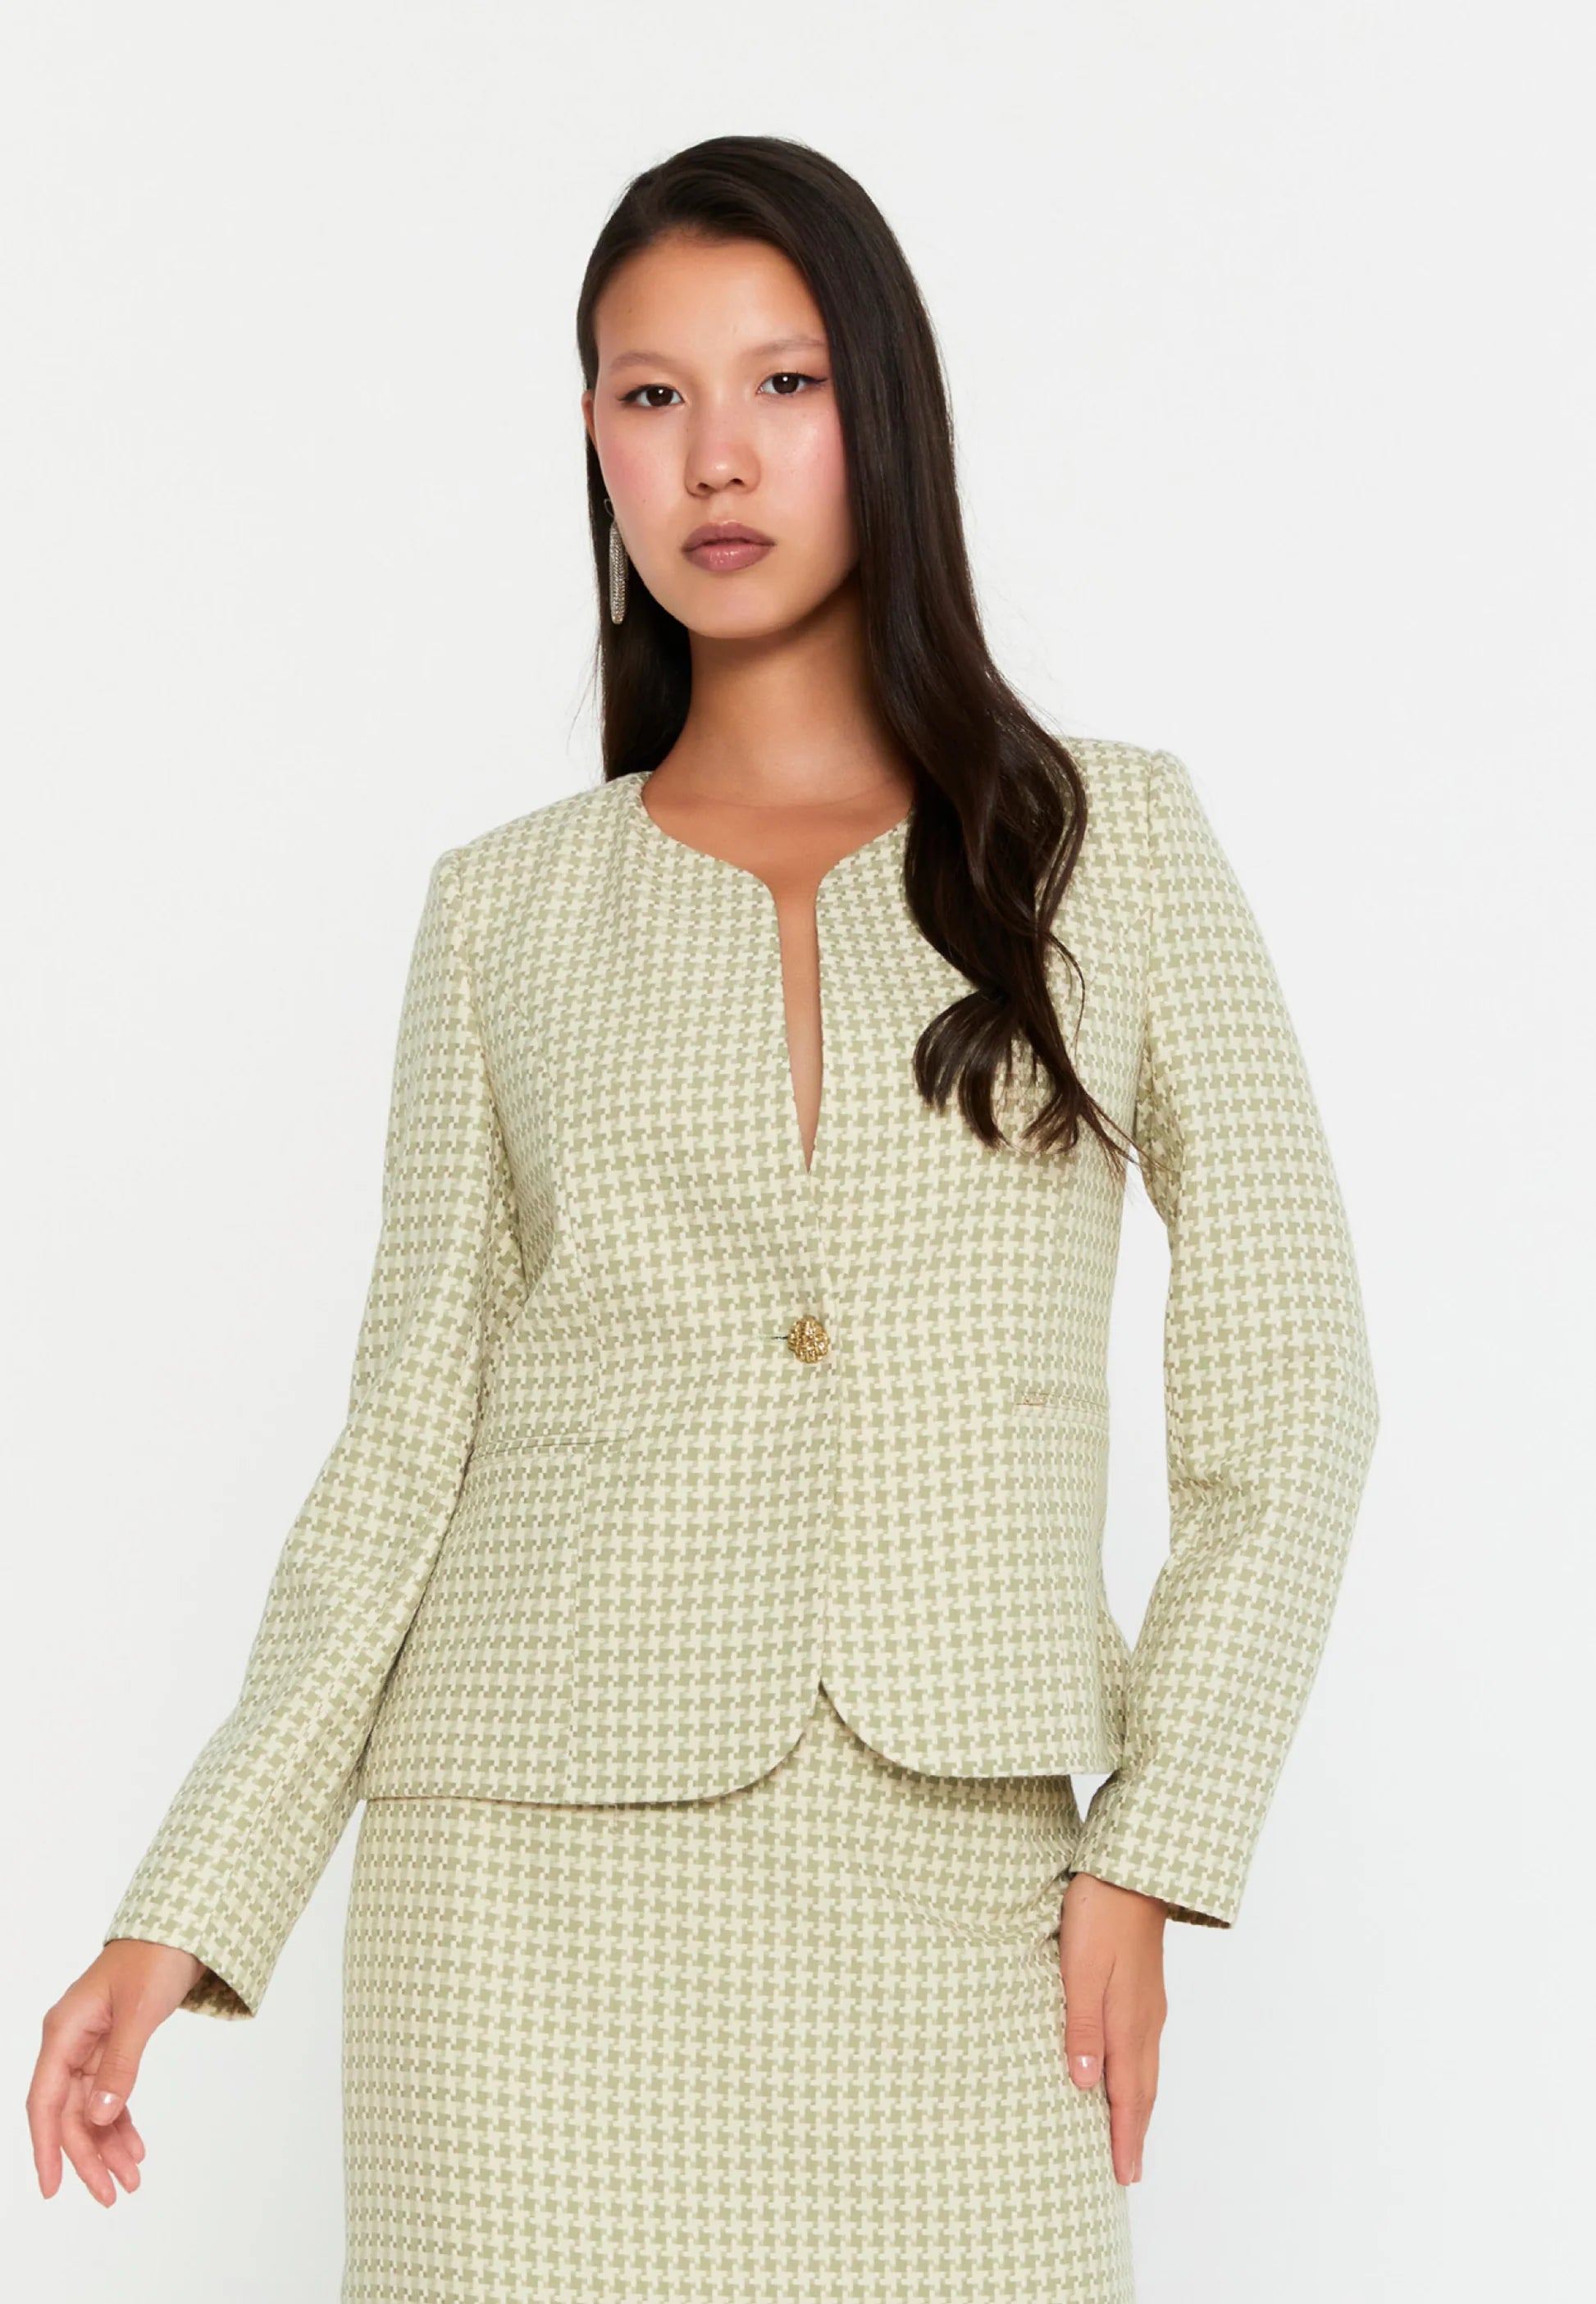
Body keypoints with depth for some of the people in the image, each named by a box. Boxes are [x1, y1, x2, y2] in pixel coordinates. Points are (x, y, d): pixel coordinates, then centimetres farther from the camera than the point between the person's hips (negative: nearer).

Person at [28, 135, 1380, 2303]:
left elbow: (1287, 1388, 5)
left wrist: (1155, 1857, -4)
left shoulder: (1112, 844, 6)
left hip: (955, 1870, 0)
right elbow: (405, 1453, 7)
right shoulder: (507, 910, 8)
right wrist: (188, 1908, -1)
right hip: (545, 1868, 1)